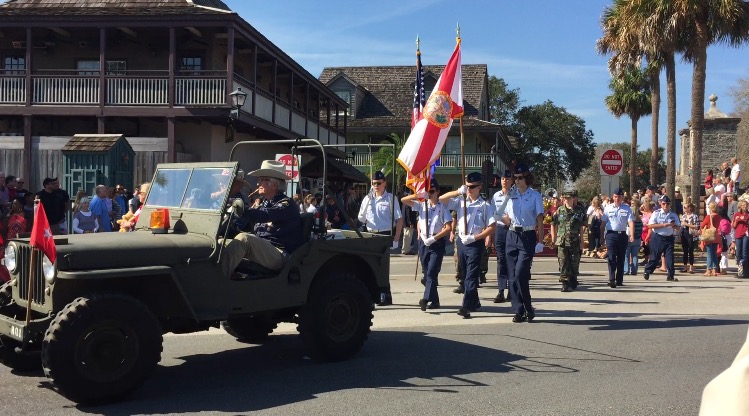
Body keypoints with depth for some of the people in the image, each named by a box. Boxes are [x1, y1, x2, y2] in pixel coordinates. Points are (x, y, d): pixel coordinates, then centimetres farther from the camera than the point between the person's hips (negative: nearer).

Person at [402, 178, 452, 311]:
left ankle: (426, 299, -27)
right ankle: (434, 300, 17)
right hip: (423, 242, 5)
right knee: (427, 272, 8)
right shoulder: (421, 205, 8)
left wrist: (434, 238, -16)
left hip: (437, 242, -5)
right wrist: (419, 195, -10)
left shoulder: (443, 208, -3)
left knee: (431, 272, -16)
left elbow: (449, 228, -9)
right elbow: (403, 200, 3)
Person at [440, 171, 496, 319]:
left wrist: (473, 237, -16)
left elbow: (491, 228, -9)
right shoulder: (460, 201, 7)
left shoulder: (485, 205, -5)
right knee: (465, 275, 14)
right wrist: (458, 192, -10)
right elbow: (441, 199, 4)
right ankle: (474, 303, 29)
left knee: (471, 275, -10)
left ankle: (466, 307, -15)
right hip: (461, 242, 6)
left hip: (476, 243, -5)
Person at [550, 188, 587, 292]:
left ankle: (573, 282, 23)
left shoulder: (580, 211, 2)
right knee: (563, 263, -3)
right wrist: (554, 238, 7)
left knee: (574, 264, 7)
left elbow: (582, 227, 2)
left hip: (575, 242, -1)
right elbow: (553, 225, 12)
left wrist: (581, 241, -2)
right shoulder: (559, 210, 6)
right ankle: (565, 283, -1)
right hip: (562, 241, 1)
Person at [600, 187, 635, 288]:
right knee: (612, 258, -10)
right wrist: (602, 235, 6)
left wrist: (632, 235, -18)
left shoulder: (627, 208, 3)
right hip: (611, 234, -1)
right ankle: (611, 280, -16)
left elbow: (631, 222, -6)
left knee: (621, 258, 9)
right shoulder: (608, 208, 5)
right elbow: (603, 223, 9)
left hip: (622, 235, 1)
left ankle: (619, 280, 18)